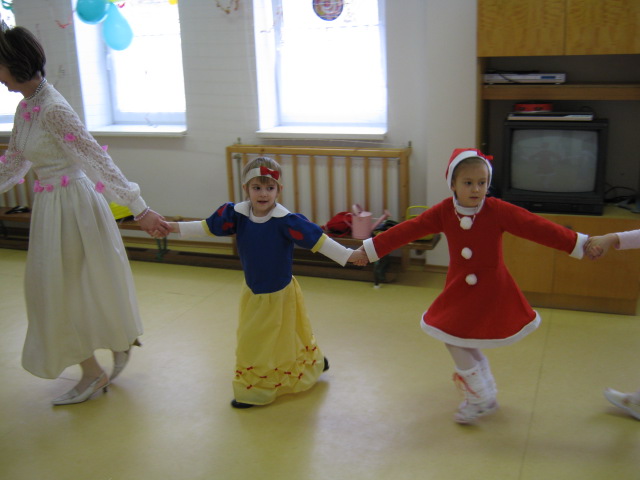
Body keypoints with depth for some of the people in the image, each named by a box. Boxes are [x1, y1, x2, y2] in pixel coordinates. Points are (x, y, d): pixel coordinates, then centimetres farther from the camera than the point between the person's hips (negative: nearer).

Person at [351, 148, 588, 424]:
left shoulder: (499, 211, -18)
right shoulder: (443, 212, -9)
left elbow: (537, 228, -19)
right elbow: (408, 230, -6)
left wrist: (580, 245, -21)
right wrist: (370, 249, -5)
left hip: (493, 293, -4)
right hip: (459, 290, 4)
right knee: (453, 339, 12)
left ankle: (481, 398, 26)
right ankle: (483, 395, 34)